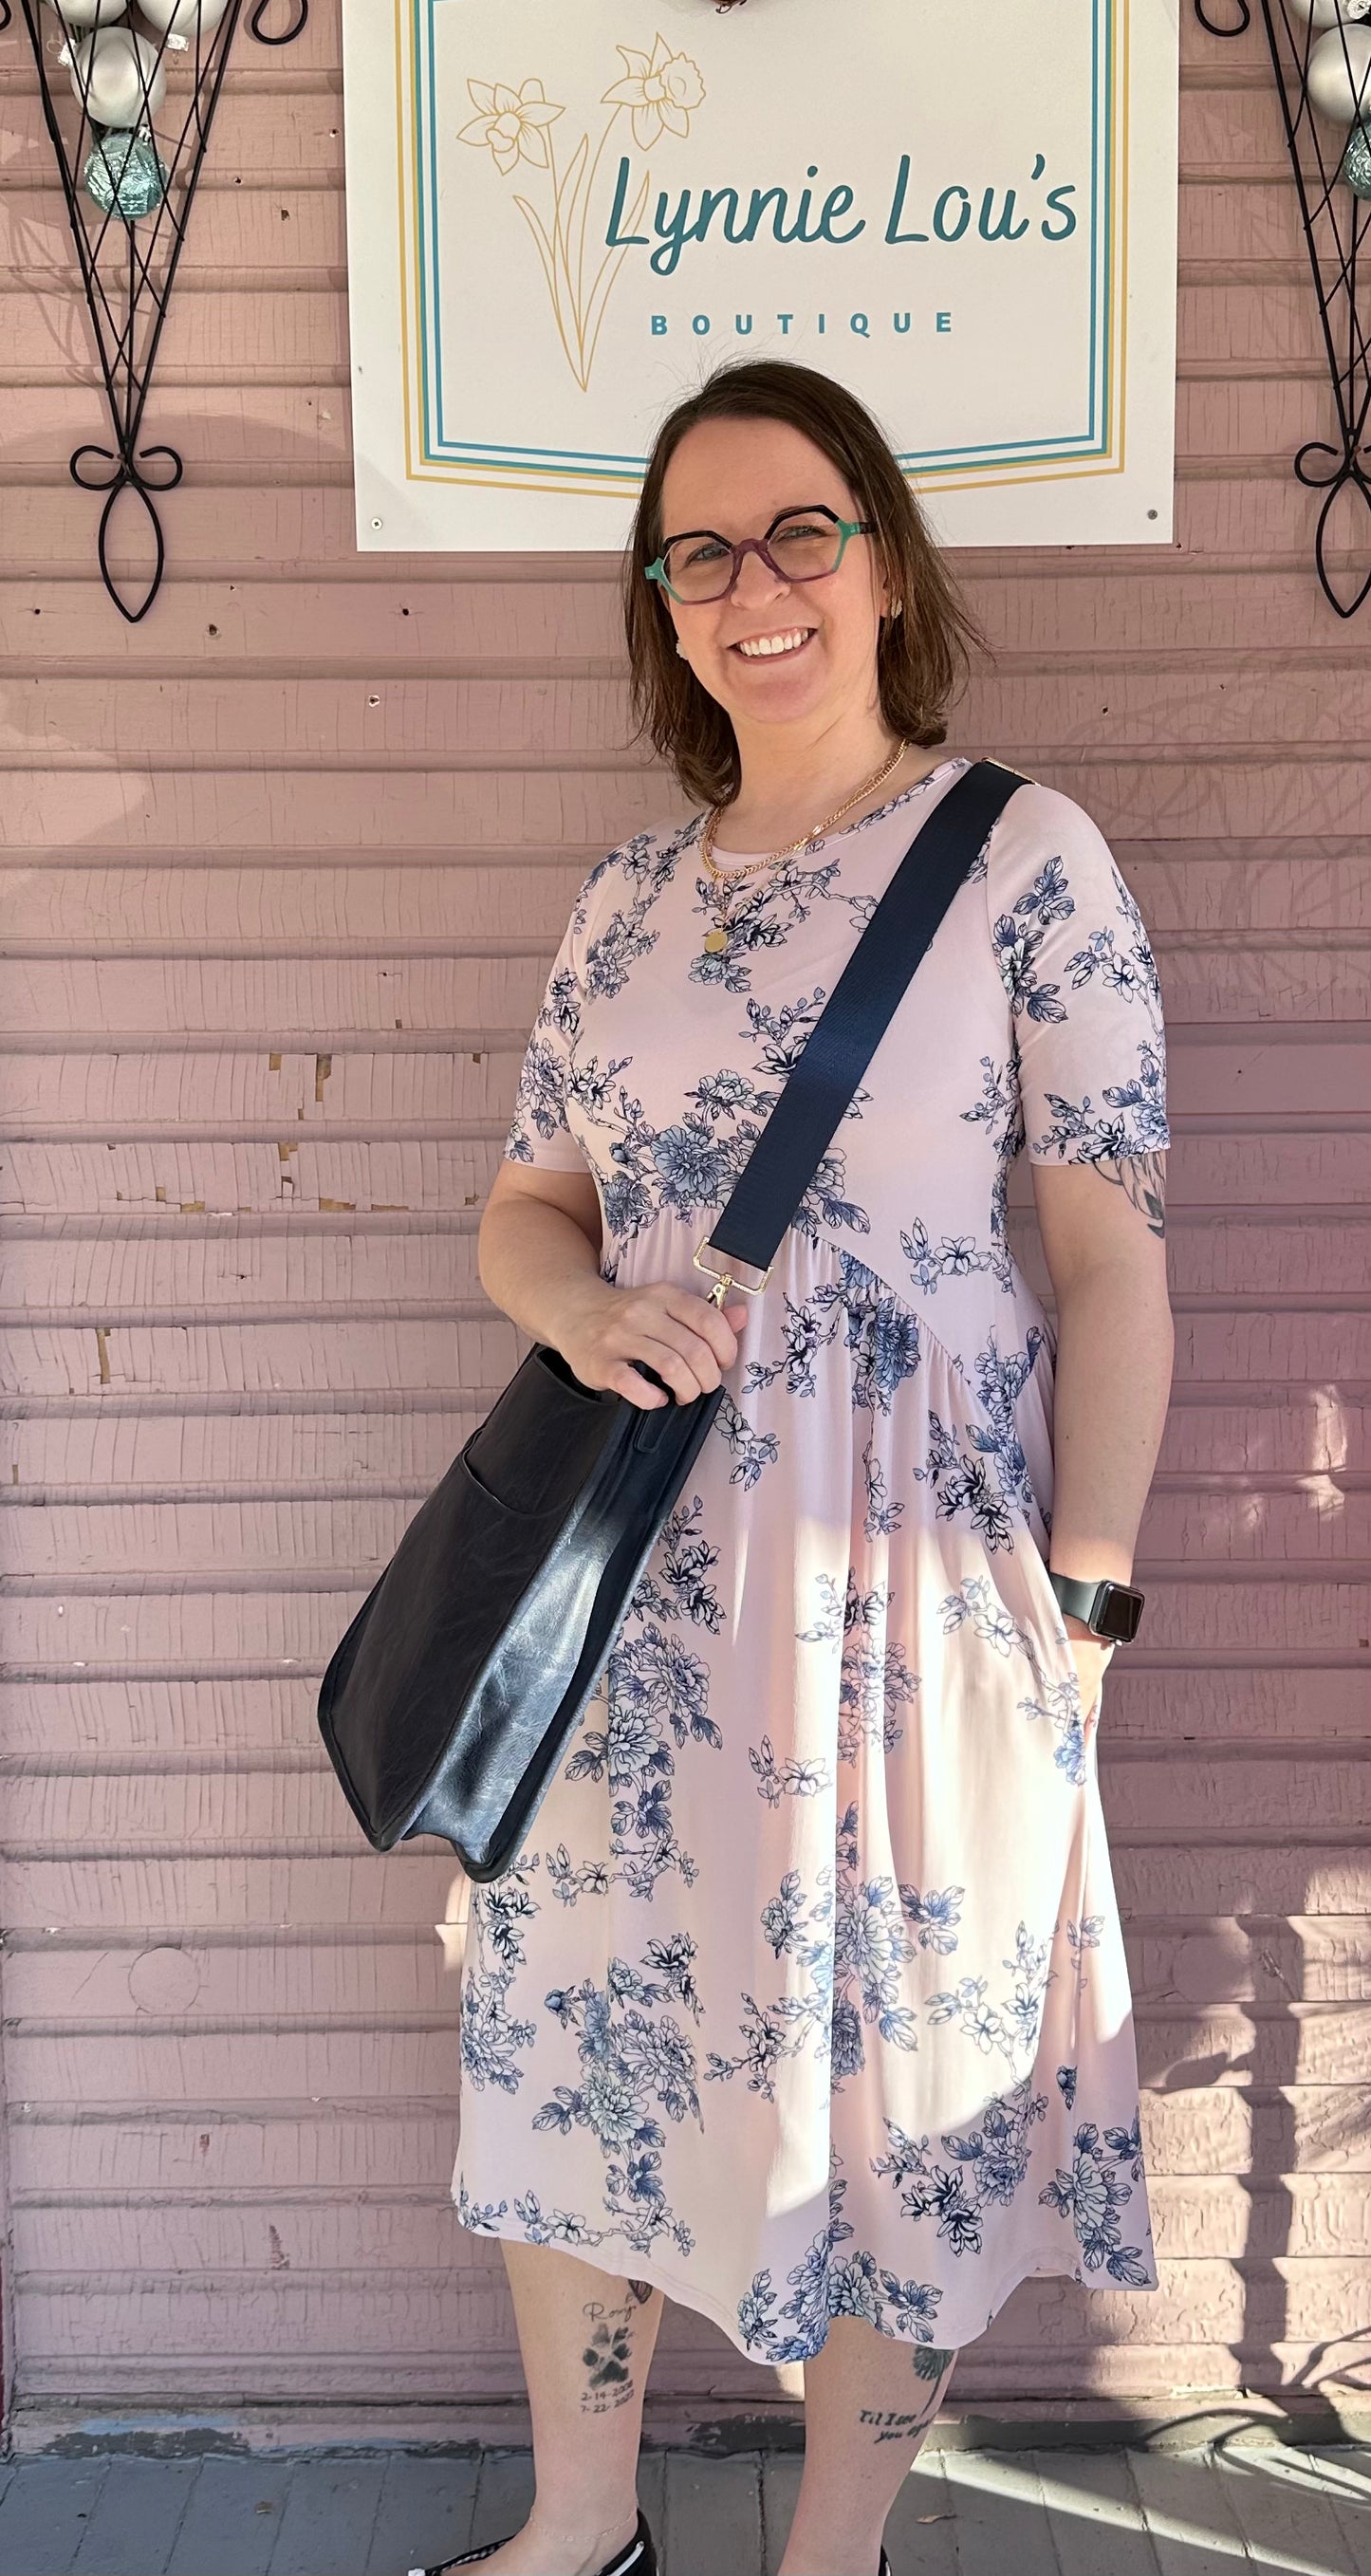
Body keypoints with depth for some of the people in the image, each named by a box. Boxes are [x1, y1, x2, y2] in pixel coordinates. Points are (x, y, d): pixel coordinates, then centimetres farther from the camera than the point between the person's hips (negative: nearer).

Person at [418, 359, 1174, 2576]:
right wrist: (583, 1306, -11)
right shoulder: (629, 897, 8)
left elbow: (1114, 1257, -7)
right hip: (639, 1558, 5)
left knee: (900, 2063, 8)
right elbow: (528, 1204, 13)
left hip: (915, 1559, -4)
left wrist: (1081, 1603, -10)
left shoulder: (1026, 856, -6)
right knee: (586, 2029, 14)